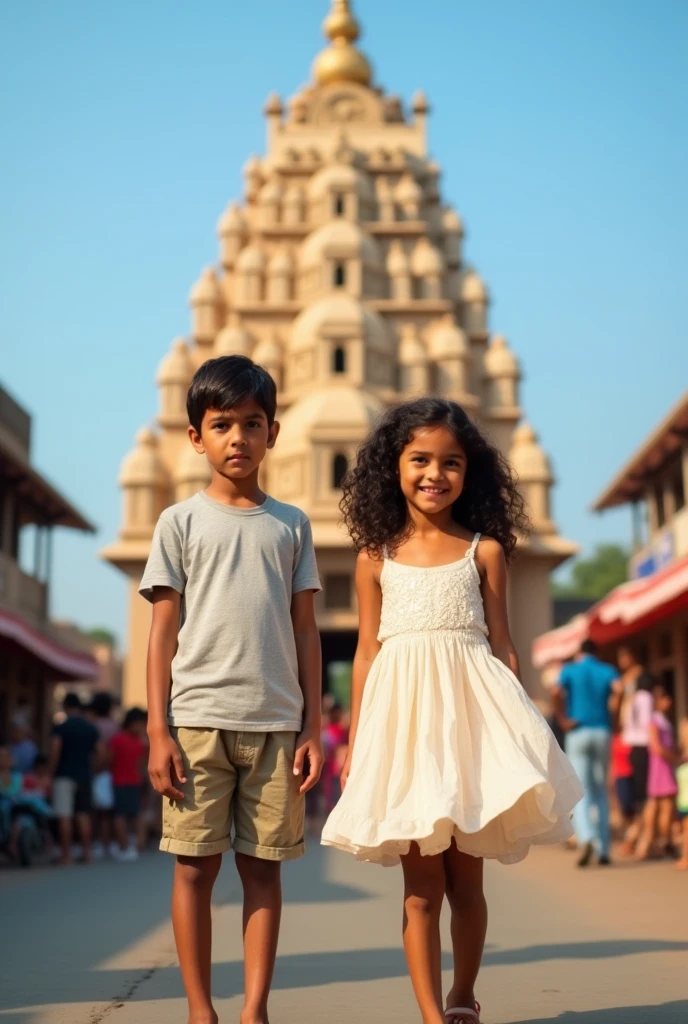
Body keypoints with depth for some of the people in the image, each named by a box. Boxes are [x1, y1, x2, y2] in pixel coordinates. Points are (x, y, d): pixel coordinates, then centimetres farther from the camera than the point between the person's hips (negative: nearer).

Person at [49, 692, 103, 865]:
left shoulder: (61, 728, -8)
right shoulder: (91, 729, 6)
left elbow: (55, 753, -14)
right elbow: (101, 754, 5)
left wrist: (51, 773, -4)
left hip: (64, 775, -5)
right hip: (85, 776, 5)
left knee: (64, 816, -2)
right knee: (84, 815, 10)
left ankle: (67, 854, -4)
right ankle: (86, 853, 10)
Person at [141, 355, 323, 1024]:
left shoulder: (291, 525, 11)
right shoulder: (181, 522, 6)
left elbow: (305, 631, 10)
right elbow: (164, 631, 3)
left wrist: (312, 728, 5)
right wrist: (158, 729, -4)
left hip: (276, 723, 2)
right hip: (198, 718, -1)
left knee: (263, 866, 5)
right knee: (196, 865, 2)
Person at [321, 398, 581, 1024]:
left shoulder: (484, 551, 6)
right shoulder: (376, 558, 7)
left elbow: (502, 646, 6)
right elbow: (367, 652, 8)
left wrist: (514, 730, 3)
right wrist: (355, 742, 6)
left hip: (471, 713, 0)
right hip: (404, 719, 0)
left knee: (466, 881, 8)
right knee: (421, 888, 1)